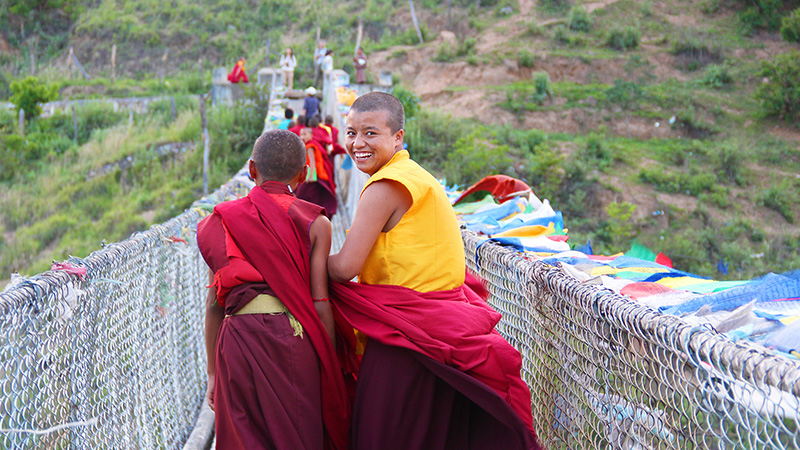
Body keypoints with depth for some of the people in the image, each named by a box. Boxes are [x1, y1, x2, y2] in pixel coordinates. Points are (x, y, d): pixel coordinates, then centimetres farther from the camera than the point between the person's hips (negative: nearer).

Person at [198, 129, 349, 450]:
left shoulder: (221, 222, 9)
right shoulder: (315, 224, 2)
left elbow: (214, 304, 7)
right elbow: (319, 303, -4)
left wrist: (213, 373, 13)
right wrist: (330, 369, 4)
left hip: (237, 341, 2)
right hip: (293, 339, -2)